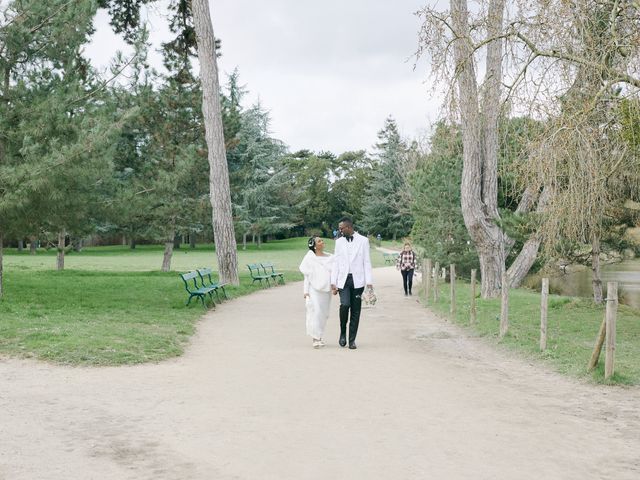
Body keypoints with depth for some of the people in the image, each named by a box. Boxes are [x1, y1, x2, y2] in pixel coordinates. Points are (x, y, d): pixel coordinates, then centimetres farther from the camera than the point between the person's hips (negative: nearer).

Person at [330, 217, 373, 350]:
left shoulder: (363, 241, 3)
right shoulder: (339, 242, 11)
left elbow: (367, 262, 2)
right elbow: (336, 263, 11)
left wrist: (369, 282, -5)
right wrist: (333, 282, 3)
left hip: (357, 280, -1)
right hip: (343, 279, 1)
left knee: (355, 310, 1)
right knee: (345, 305, -19)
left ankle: (352, 340, 9)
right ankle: (343, 332, 3)